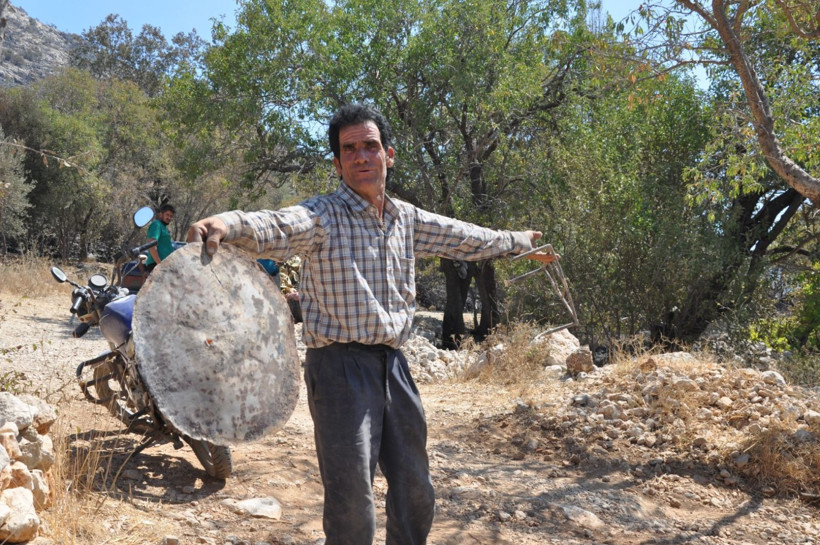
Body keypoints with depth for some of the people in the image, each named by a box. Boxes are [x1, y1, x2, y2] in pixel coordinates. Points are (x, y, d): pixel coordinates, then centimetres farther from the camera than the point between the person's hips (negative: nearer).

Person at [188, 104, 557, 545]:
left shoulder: (407, 219, 10)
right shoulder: (323, 217, -11)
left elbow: (465, 238, 24)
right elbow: (276, 226, -31)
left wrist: (518, 242, 35)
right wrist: (226, 224, -53)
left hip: (392, 363, 6)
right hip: (340, 365, -6)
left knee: (415, 494, 17)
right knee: (352, 507, -4)